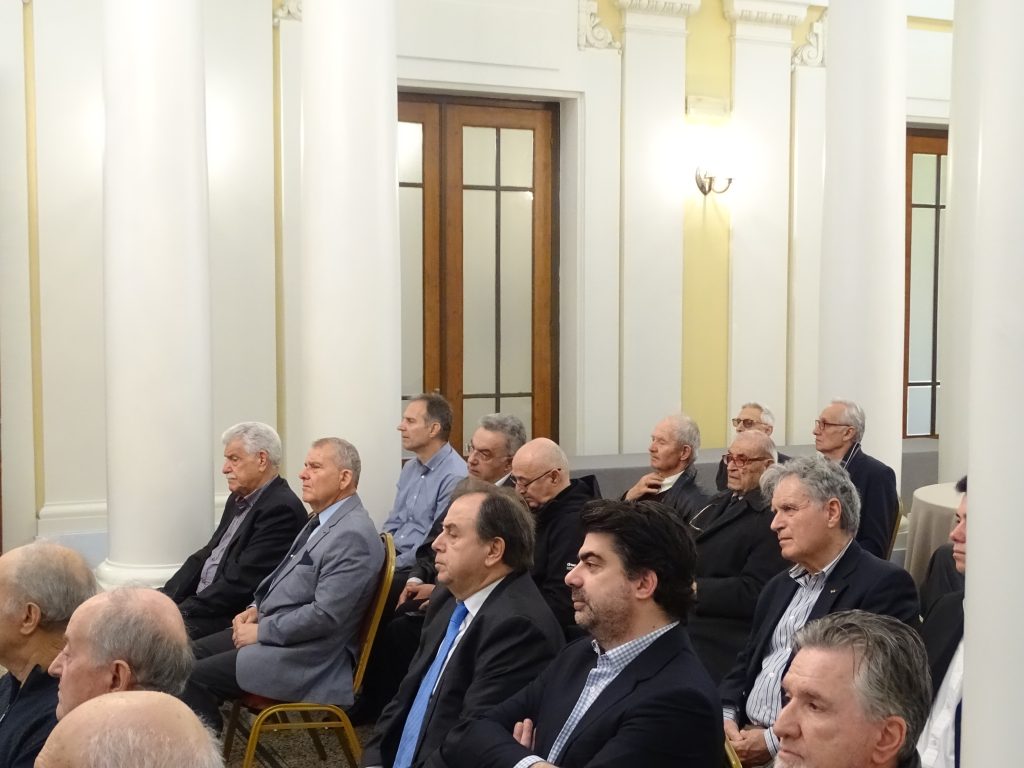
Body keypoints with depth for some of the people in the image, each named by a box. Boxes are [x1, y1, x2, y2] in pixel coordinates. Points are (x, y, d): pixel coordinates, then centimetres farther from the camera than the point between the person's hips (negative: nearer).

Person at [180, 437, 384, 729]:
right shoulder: (323, 520, 11)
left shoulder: (353, 535, -21)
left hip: (307, 658, -10)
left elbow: (325, 615, -25)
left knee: (194, 678, -14)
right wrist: (257, 608, 6)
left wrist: (261, 631, -16)